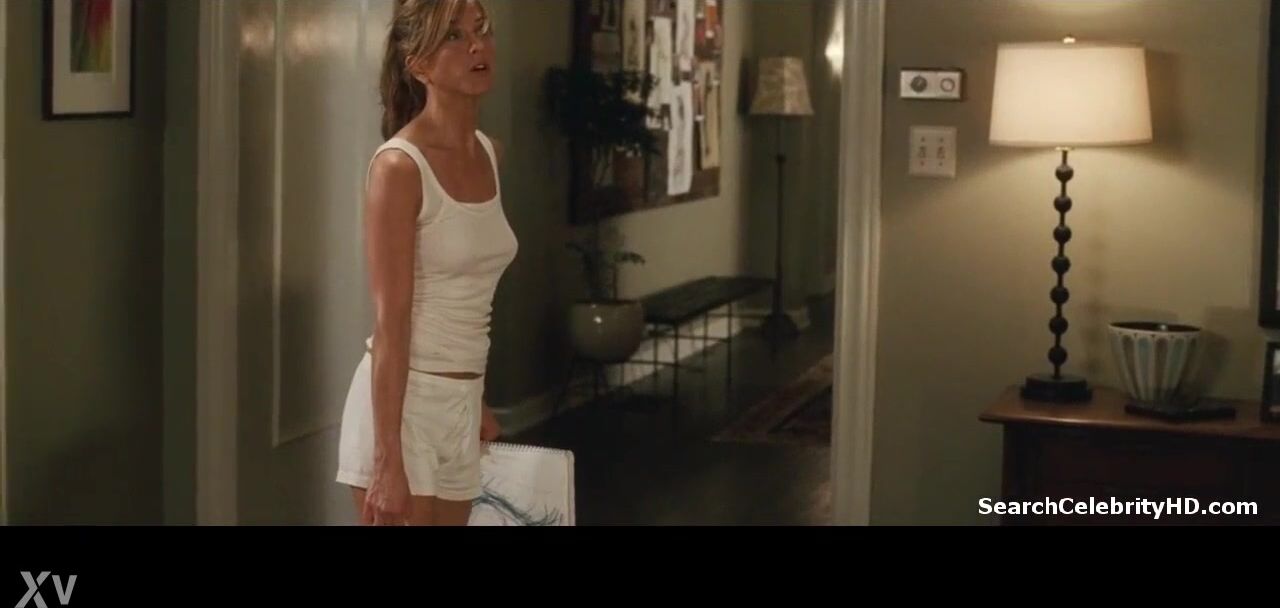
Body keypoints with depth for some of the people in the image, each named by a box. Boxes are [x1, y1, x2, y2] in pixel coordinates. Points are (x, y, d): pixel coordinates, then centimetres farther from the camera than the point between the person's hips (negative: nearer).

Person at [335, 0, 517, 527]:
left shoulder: (489, 154, 8)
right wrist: (389, 460, -20)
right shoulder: (399, 166, -15)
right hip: (401, 399, -8)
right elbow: (390, 324, -18)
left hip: (459, 403, 8)